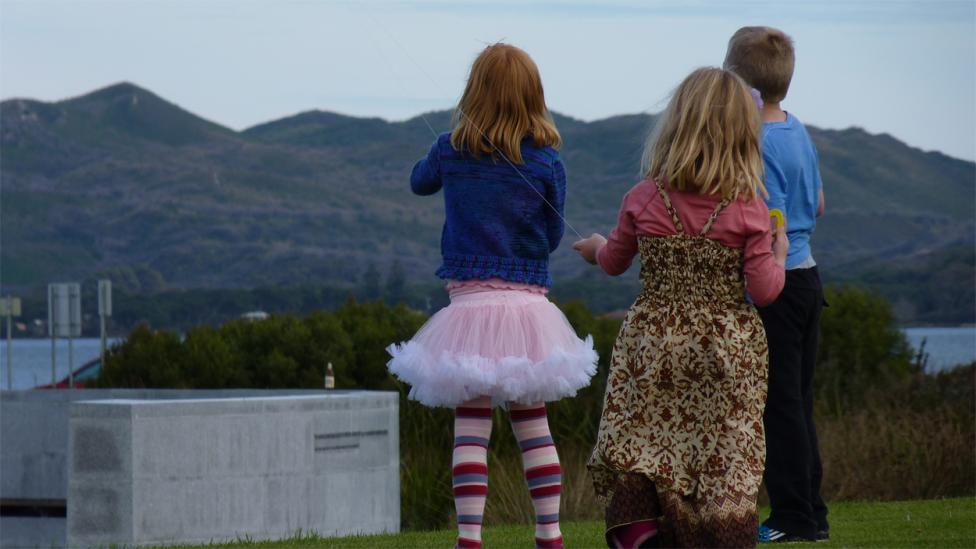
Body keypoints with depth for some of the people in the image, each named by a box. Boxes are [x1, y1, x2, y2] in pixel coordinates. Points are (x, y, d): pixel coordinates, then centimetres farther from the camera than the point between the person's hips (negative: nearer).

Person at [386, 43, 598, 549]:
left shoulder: (451, 151, -2)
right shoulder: (546, 163, -3)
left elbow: (419, 182, 20)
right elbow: (553, 237, 6)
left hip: (470, 301, -1)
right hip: (529, 305, 1)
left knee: (471, 427, -2)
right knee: (533, 424, 12)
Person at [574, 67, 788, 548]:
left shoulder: (643, 200, -3)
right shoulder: (747, 209, -8)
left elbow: (614, 263, 13)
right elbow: (764, 291, -8)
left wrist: (596, 247, 36)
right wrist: (778, 253, 12)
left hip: (652, 344, 1)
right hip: (727, 347, -1)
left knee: (634, 457, 5)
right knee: (724, 461, 3)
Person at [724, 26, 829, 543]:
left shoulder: (755, 143, -18)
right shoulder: (798, 132, 9)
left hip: (774, 284, -9)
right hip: (807, 276, 9)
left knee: (779, 405, -3)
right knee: (797, 403, 14)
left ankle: (793, 518, -1)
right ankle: (811, 514, 18)